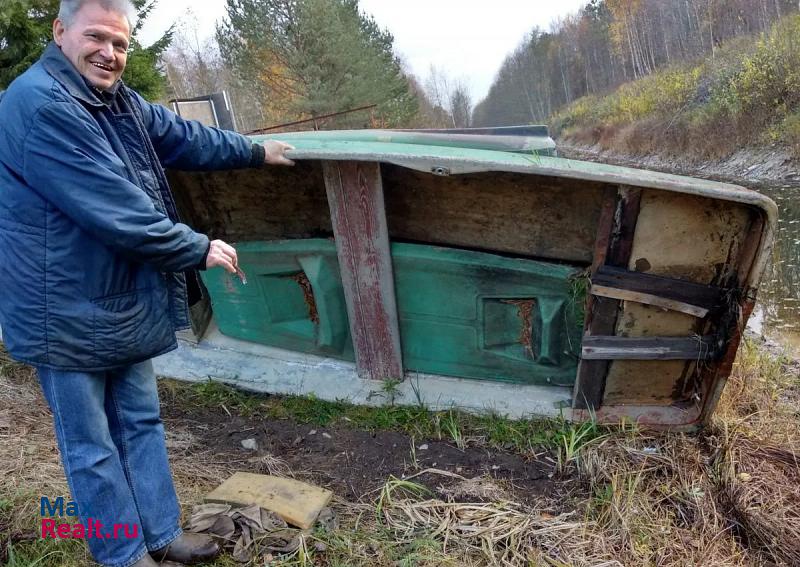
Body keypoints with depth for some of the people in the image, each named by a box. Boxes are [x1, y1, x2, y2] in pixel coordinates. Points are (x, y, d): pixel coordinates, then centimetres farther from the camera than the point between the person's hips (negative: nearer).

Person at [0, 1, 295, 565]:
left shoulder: (118, 101, 9)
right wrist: (199, 249, -16)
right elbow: (113, 207, -26)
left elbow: (182, 135, 22)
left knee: (142, 424, 17)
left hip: (124, 303, 9)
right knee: (92, 448, 8)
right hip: (67, 313, -9)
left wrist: (255, 151, 32)